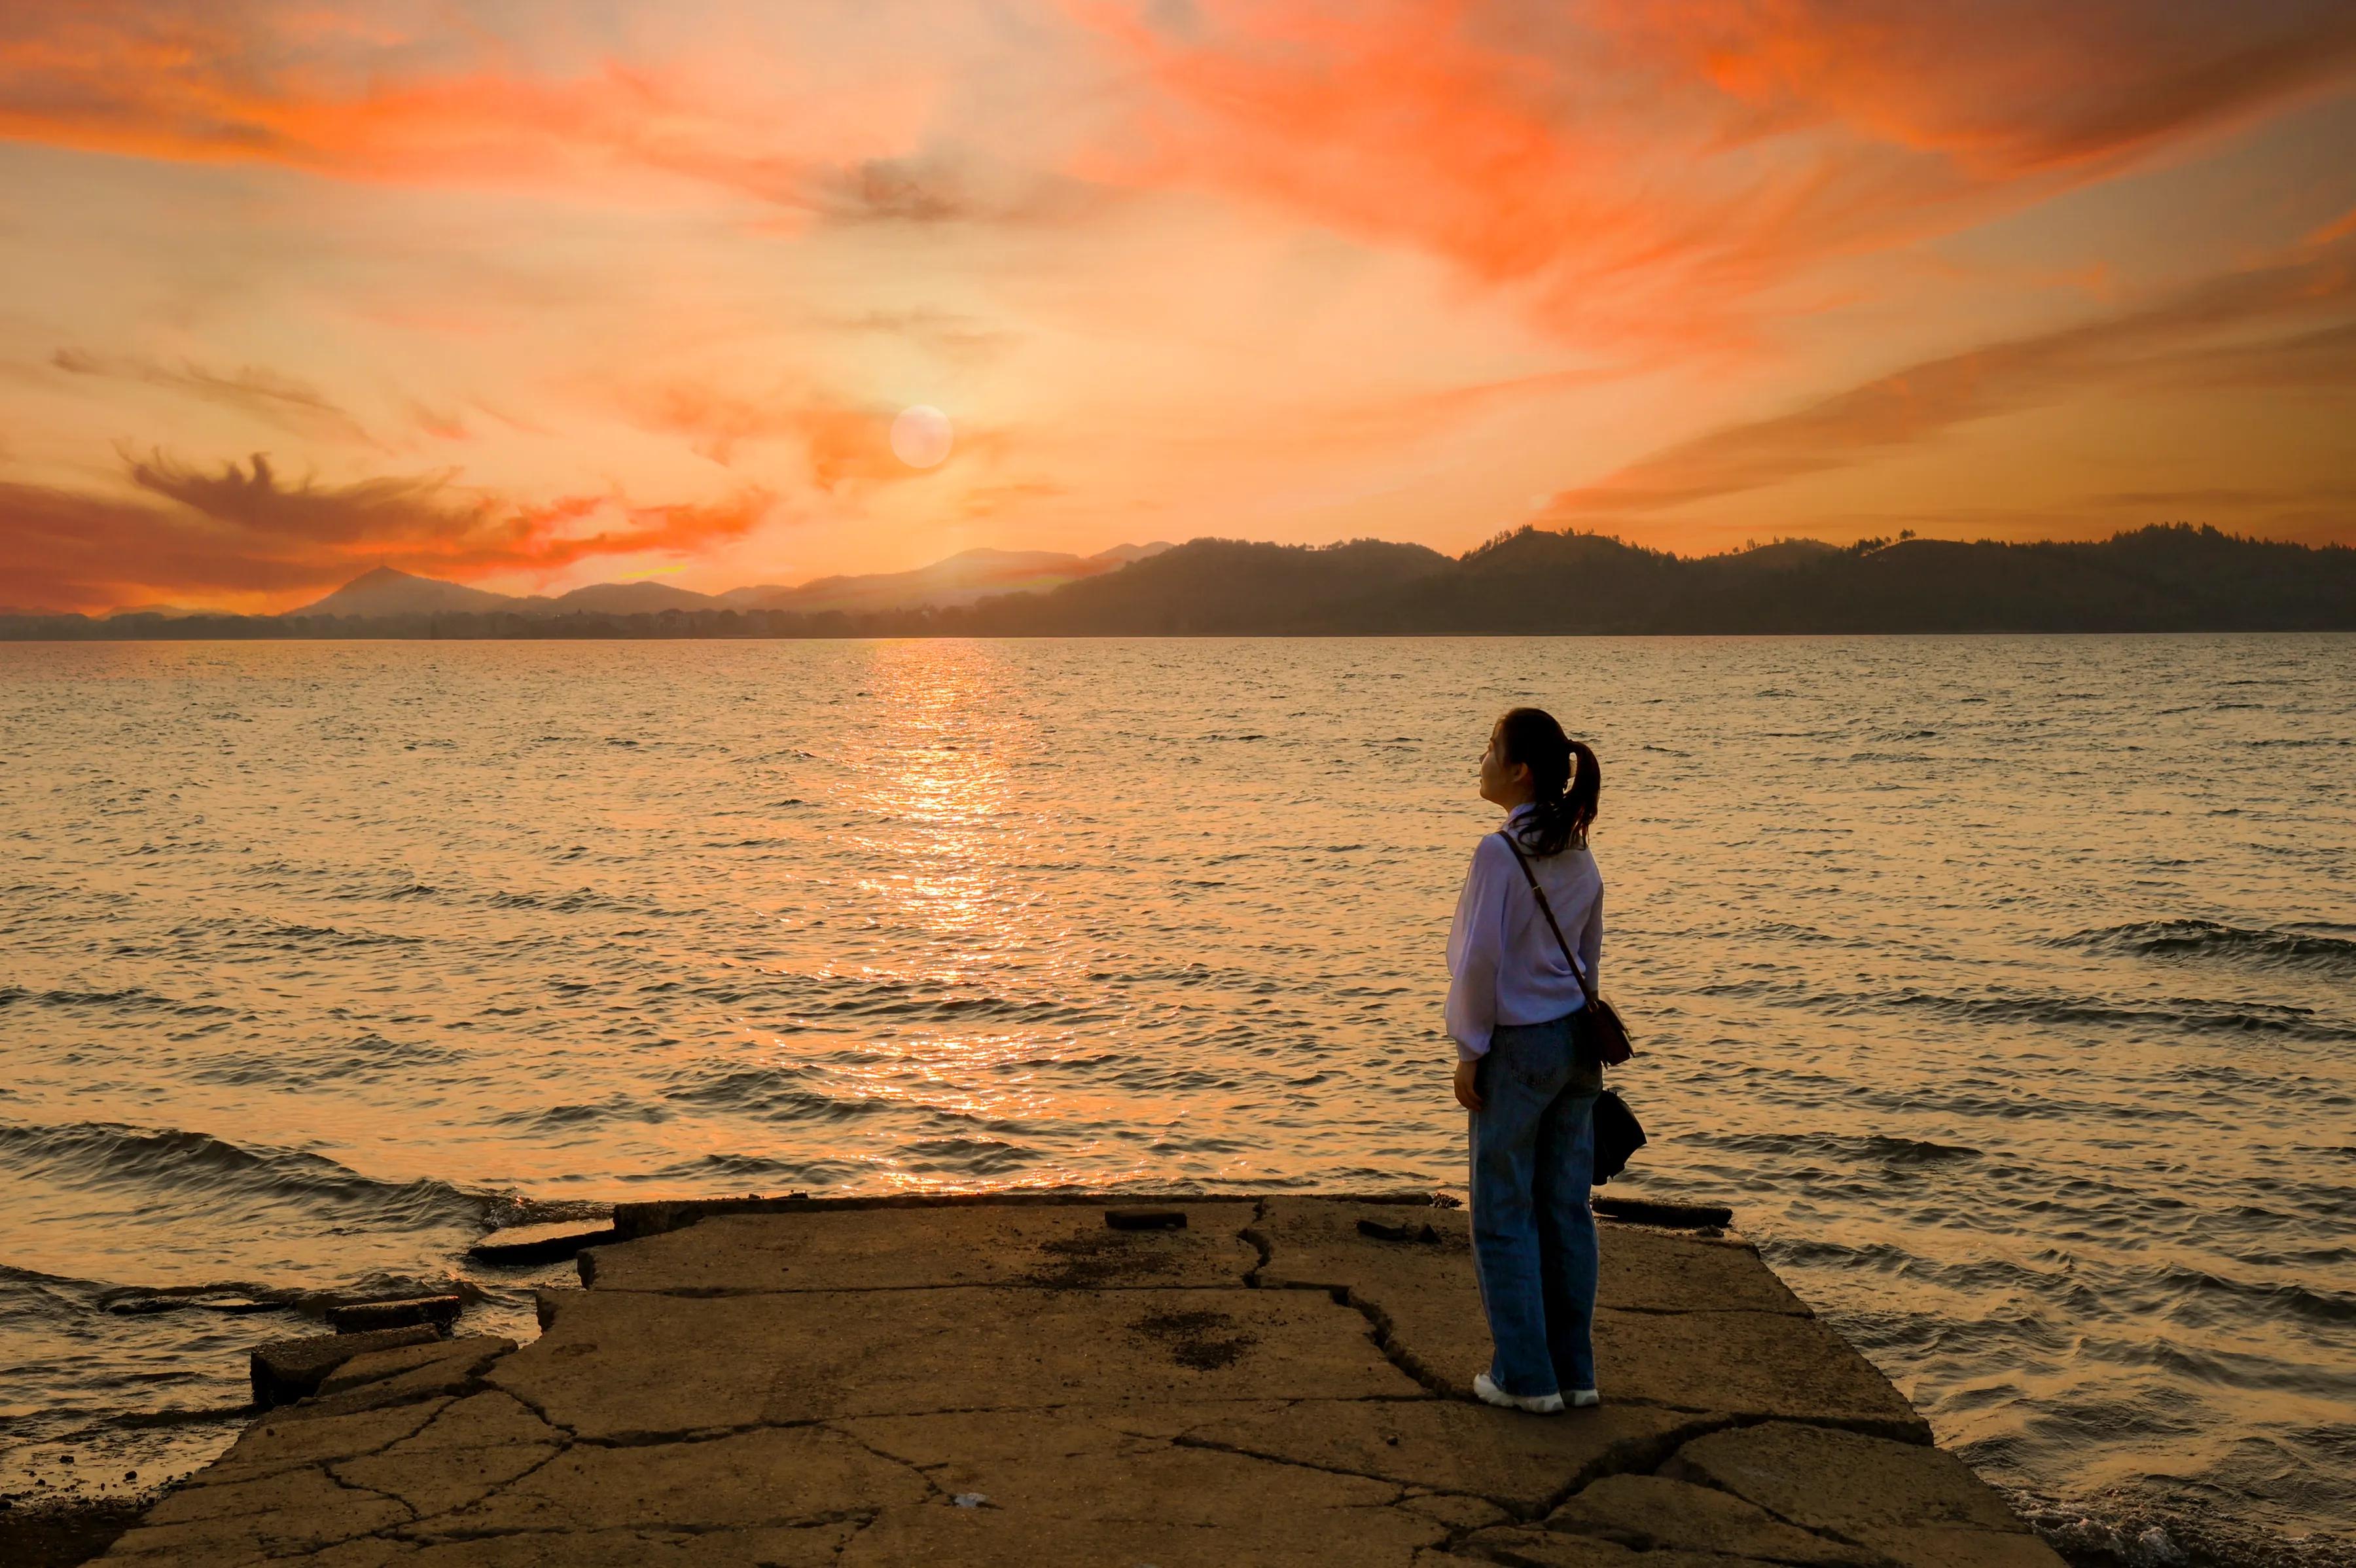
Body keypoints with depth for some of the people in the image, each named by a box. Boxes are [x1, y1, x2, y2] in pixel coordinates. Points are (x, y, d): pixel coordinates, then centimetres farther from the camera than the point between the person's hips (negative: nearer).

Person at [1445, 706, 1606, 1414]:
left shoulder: (1500, 853, -16)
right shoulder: (1578, 854, 7)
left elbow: (1482, 960, -18)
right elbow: (1589, 957, 13)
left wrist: (1470, 1051, -10)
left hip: (1517, 1044, -7)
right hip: (1575, 1040, 7)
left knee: (1504, 1216, 5)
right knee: (1566, 1209, 12)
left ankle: (1527, 1376, 11)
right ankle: (1575, 1371, 20)